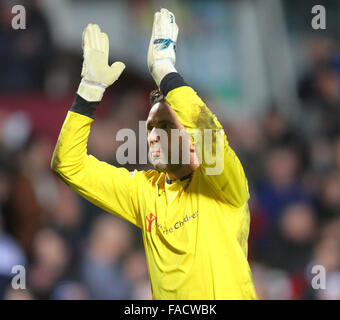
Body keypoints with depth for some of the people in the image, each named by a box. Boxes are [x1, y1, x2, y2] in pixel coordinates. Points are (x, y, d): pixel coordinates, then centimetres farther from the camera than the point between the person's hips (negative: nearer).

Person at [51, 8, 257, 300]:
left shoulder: (219, 185, -2)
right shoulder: (145, 190, 12)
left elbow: (209, 135, -21)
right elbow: (70, 164, 12)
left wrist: (164, 68, -16)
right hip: (167, 301, 4)